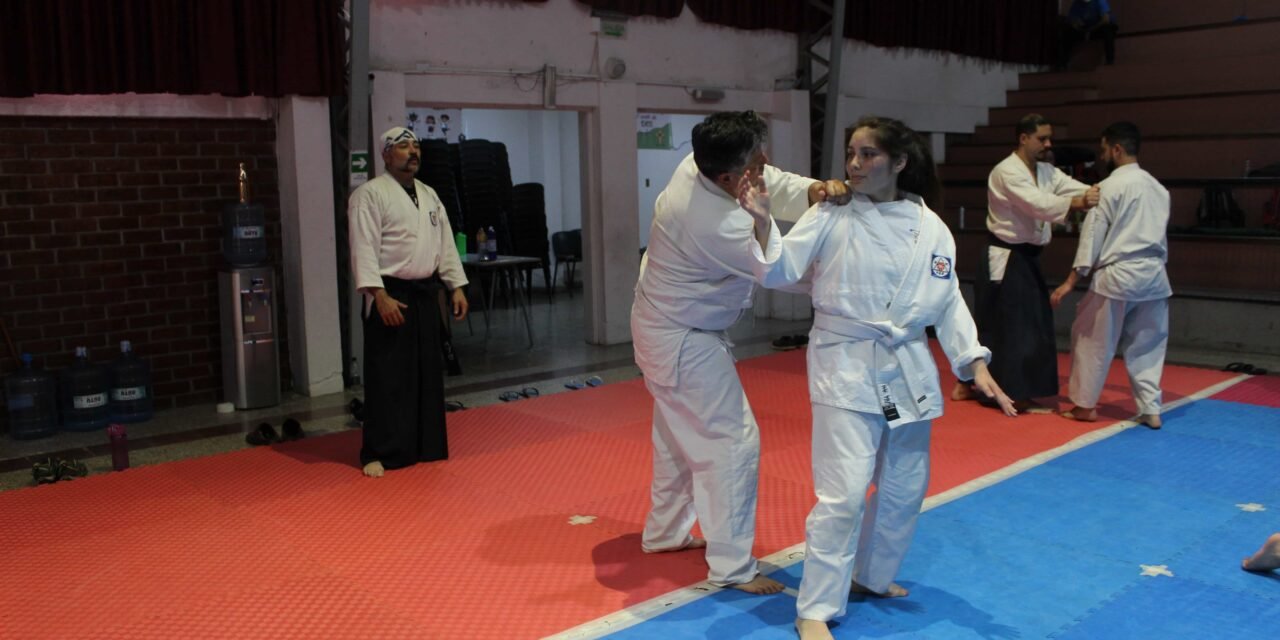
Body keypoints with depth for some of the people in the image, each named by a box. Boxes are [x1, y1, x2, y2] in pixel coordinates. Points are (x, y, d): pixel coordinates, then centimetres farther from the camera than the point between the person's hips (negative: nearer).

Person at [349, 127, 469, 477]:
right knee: (388, 377, -5)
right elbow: (364, 249, -15)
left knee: (428, 372, 12)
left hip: (426, 294, 7)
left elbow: (445, 243, 16)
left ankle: (427, 445, 24)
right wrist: (380, 295, -23)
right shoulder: (370, 194, -8)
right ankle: (378, 453, 5)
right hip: (391, 295, -7)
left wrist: (456, 286, 9)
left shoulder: (429, 194, 15)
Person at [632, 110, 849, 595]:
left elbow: (777, 186, -5)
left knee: (679, 433, 23)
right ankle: (732, 567, 6)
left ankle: (665, 532, 40)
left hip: (662, 325, 10)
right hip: (684, 342, -10)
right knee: (732, 442, -3)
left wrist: (818, 190, -26)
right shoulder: (719, 226, -33)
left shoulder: (696, 166, -9)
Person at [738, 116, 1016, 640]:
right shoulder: (831, 216, -7)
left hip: (907, 369, 5)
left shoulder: (930, 227, 1)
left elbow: (949, 301, 5)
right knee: (844, 493, -10)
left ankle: (873, 576, 41)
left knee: (905, 487, 17)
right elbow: (779, 272, -10)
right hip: (846, 365, -4)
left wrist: (975, 364, -2)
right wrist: (762, 224, -27)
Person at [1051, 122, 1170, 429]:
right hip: (1153, 276, 7)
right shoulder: (1158, 187, 12)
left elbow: (1092, 236, -11)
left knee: (1092, 339, 7)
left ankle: (1085, 404, 16)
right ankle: (1150, 409, 12)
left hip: (1118, 275, -7)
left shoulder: (1110, 186, -9)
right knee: (1147, 345, 13)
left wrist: (1071, 281, -8)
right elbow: (1158, 233, 16)